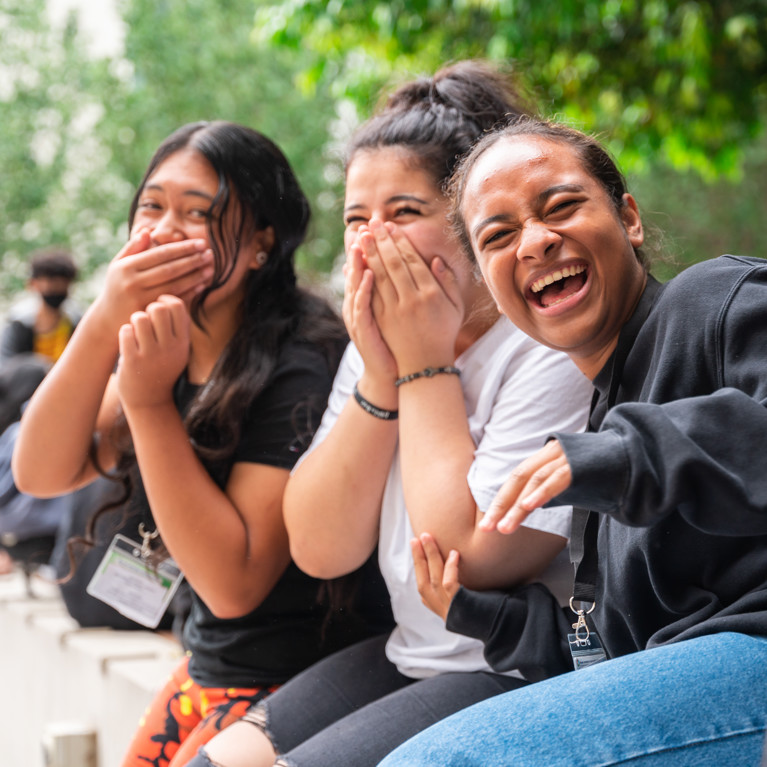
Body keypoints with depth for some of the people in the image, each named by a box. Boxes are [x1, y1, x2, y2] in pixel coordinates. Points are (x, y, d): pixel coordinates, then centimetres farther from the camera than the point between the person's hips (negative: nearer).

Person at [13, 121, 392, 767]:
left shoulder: (298, 368, -23)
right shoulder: (169, 344, 1)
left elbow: (233, 582, -25)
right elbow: (40, 474, -9)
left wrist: (150, 403, -28)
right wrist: (103, 325, -23)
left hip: (298, 684, -7)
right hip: (208, 668, 7)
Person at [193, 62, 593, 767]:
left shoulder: (551, 348, -17)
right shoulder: (379, 340, 6)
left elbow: (470, 563, -24)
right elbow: (319, 550, 0)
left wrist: (427, 365, -16)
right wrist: (381, 377, -11)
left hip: (525, 682, -7)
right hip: (410, 658, 7)